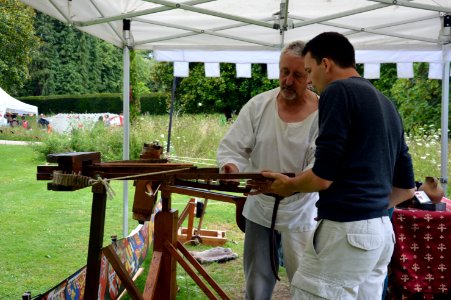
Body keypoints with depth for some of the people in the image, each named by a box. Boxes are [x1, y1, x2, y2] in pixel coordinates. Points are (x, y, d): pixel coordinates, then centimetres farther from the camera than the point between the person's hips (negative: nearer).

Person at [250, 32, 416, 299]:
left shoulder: (338, 91, -8)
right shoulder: (386, 103, 17)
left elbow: (323, 176, -14)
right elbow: (406, 188, 18)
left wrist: (289, 185, 4)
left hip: (346, 231, -9)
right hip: (382, 231, 9)